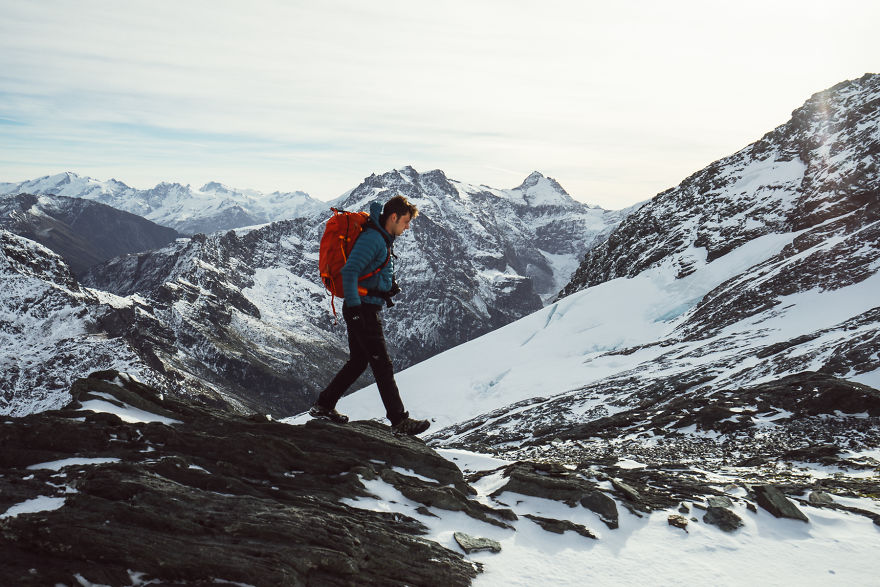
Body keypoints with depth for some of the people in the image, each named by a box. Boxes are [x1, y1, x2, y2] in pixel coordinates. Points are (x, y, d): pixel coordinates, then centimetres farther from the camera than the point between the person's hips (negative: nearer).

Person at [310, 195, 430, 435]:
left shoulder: (382, 238, 15)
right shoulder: (372, 238, -16)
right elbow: (349, 271, -24)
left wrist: (389, 285, 18)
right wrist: (354, 306, -28)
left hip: (362, 309, 10)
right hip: (362, 309, -10)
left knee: (358, 362, 16)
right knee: (382, 365, -7)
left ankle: (323, 406, 25)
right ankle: (399, 420, -2)